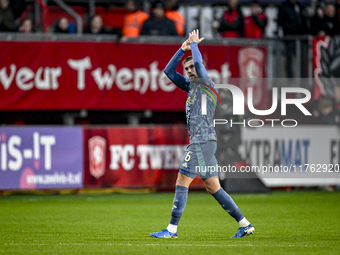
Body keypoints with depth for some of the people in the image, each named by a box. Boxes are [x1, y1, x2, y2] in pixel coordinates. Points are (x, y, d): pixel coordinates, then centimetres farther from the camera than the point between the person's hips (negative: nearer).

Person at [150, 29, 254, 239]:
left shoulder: (207, 84, -5)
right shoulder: (191, 86, 19)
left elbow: (199, 64, -22)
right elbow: (169, 71, 21)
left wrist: (194, 44, -6)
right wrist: (182, 49, 12)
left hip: (203, 142, -9)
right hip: (200, 142, 9)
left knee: (182, 183, -8)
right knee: (213, 188, 7)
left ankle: (172, 229, -6)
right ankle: (245, 225, 6)